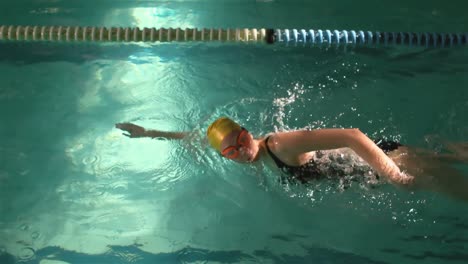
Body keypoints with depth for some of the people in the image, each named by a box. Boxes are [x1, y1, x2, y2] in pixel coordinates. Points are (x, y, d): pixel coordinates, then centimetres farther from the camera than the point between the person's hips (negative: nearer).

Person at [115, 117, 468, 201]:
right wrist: (149, 133, 8)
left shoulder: (282, 144, -34)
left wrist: (398, 180, -42)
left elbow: (352, 136, -42)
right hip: (355, 162, 7)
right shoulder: (251, 153, -8)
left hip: (379, 157, -6)